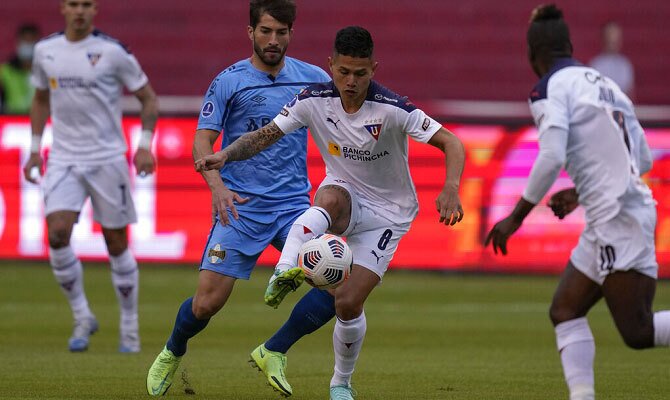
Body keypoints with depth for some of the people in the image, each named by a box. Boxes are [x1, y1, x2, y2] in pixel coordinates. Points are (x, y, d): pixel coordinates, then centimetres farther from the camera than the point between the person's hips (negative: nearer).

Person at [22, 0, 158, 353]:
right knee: (57, 234, -15)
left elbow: (148, 98, 1)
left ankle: (129, 326, 17)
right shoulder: (45, 50, 5)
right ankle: (82, 317, 2)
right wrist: (35, 148, 16)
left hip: (107, 159, -3)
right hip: (63, 159, 3)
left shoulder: (112, 52, -7)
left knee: (116, 243, 2)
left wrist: (145, 145, -11)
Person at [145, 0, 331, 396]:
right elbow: (202, 141, -6)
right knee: (207, 303, -9)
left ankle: (275, 353, 2)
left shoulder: (313, 78, 5)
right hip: (240, 207, -2)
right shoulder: (229, 82, -3)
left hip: (294, 205, 2)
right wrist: (217, 186, -24)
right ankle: (172, 354, 25)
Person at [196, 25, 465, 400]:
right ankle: (283, 274, -55)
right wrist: (225, 155, -28)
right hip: (345, 192, 2)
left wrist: (451, 188, -45)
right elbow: (266, 135, -9)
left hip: (388, 212, -2)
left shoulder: (392, 109, -25)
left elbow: (451, 143, -26)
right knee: (331, 198, -38)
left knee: (349, 302, -11)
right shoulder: (315, 100, -15)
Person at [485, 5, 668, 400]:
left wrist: (515, 218, -10)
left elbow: (551, 157, -19)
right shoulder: (604, 84, 18)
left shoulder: (551, 88, -5)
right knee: (565, 311, 13)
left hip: (617, 219, -9)